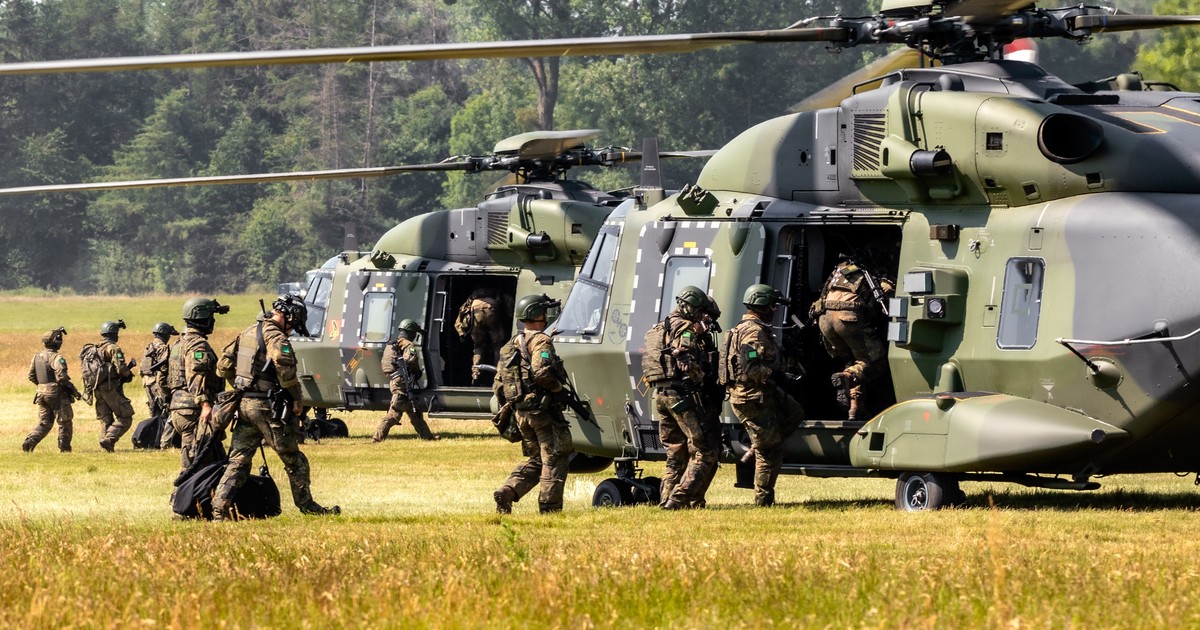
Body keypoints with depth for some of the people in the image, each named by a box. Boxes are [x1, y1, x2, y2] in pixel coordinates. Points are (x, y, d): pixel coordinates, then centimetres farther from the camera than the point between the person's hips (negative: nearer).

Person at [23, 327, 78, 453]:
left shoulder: (37, 357, 7)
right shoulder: (56, 358, -16)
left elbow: (31, 376, 13)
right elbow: (61, 376, -24)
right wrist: (74, 390, -13)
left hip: (42, 394, 7)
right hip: (57, 395, -7)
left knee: (44, 423, 12)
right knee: (65, 423, 9)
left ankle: (29, 443, -5)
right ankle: (64, 448, 13)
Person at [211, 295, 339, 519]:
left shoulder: (247, 333, 14)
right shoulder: (277, 338, -13)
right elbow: (287, 374, -21)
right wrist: (297, 400, -7)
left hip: (244, 404, 7)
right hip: (267, 407, -7)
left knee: (238, 460, 7)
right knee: (294, 460, 6)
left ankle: (219, 507, -4)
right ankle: (306, 506, 14)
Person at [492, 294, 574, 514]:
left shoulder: (509, 346, 16)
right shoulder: (540, 341, -10)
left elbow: (498, 385, 17)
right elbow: (541, 372, -28)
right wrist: (558, 387, -12)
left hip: (520, 412, 8)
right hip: (543, 409, -8)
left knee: (536, 459, 17)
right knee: (555, 458, 0)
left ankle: (507, 492, -1)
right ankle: (549, 506, -3)